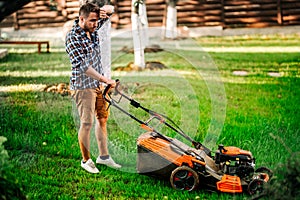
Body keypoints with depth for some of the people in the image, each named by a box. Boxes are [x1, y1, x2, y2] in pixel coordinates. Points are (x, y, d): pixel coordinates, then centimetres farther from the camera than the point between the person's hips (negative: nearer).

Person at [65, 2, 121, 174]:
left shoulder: (93, 28, 2)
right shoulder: (73, 37, -20)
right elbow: (83, 66, -27)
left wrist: (105, 12, -8)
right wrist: (105, 79, -29)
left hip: (98, 83, 8)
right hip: (83, 86, -8)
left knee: (102, 119, 14)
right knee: (87, 123, -2)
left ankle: (104, 156, 27)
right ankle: (86, 160, 15)